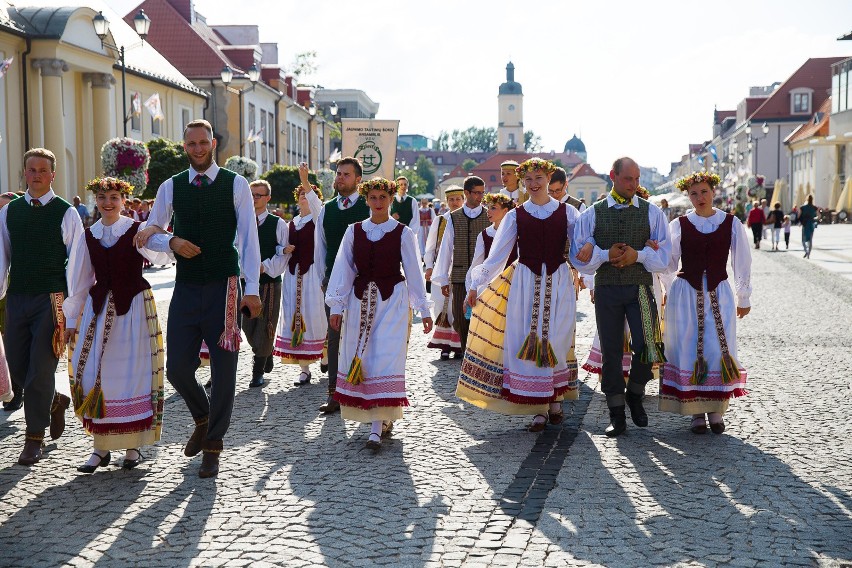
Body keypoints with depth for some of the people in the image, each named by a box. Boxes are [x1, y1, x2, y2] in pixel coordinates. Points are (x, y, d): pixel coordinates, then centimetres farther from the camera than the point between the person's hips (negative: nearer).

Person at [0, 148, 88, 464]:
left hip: (51, 300, -4)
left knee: (40, 370, -3)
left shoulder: (66, 213, -3)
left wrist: (71, 307, -8)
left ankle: (34, 439, 9)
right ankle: (54, 402, 36)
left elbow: (77, 262, -4)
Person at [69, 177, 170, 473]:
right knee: (94, 374, 0)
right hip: (99, 307, 4)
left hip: (134, 306, -4)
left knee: (133, 373, 1)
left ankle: (134, 445, 14)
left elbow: (160, 257, -20)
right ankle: (100, 446, 10)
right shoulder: (89, 235, 9)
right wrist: (71, 320, 14)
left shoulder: (136, 229, -4)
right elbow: (82, 279, 14)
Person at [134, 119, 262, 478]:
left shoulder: (236, 184, 0)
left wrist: (252, 288, -9)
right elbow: (149, 234, 15)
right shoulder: (170, 187, 8)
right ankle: (202, 419, 33)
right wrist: (172, 241, -8)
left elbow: (249, 237, -3)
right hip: (186, 287, 3)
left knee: (224, 369, 2)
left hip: (224, 287, -2)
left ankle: (213, 446, 17)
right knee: (177, 368, 2)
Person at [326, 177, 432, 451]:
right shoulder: (354, 231, 6)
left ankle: (377, 427, -11)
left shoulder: (403, 233, 0)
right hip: (360, 301, 3)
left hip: (392, 301, -3)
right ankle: (384, 418, 19)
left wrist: (424, 309, 3)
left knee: (385, 358, -10)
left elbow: (414, 271, 2)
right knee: (361, 358, 4)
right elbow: (343, 269, 6)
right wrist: (336, 306, 2)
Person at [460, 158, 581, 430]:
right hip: (525, 283, 0)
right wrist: (475, 285, -2)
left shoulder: (567, 212, 5)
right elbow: (497, 254, 4)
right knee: (527, 343, -3)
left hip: (558, 283, 0)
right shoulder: (515, 215, 5)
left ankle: (556, 400, 18)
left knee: (555, 342, 0)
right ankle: (539, 408, 5)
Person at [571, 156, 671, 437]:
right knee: (610, 351, 5)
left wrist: (638, 255, -15)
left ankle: (635, 395, 19)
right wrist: (606, 255, -13)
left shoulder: (651, 212, 5)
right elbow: (579, 255, 1)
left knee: (646, 346, -10)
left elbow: (664, 255, 1)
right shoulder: (593, 213, 5)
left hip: (641, 288, 0)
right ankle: (617, 414, 16)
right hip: (606, 288, 1)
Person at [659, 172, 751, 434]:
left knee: (719, 351, -2)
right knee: (689, 351, -1)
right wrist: (673, 292, 16)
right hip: (685, 294, 0)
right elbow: (668, 265, 12)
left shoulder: (731, 224, 2)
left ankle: (716, 410, 11)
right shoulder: (679, 225, 1)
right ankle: (696, 412, 8)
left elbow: (742, 263, 9)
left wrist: (743, 299, 14)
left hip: (719, 294, 0)